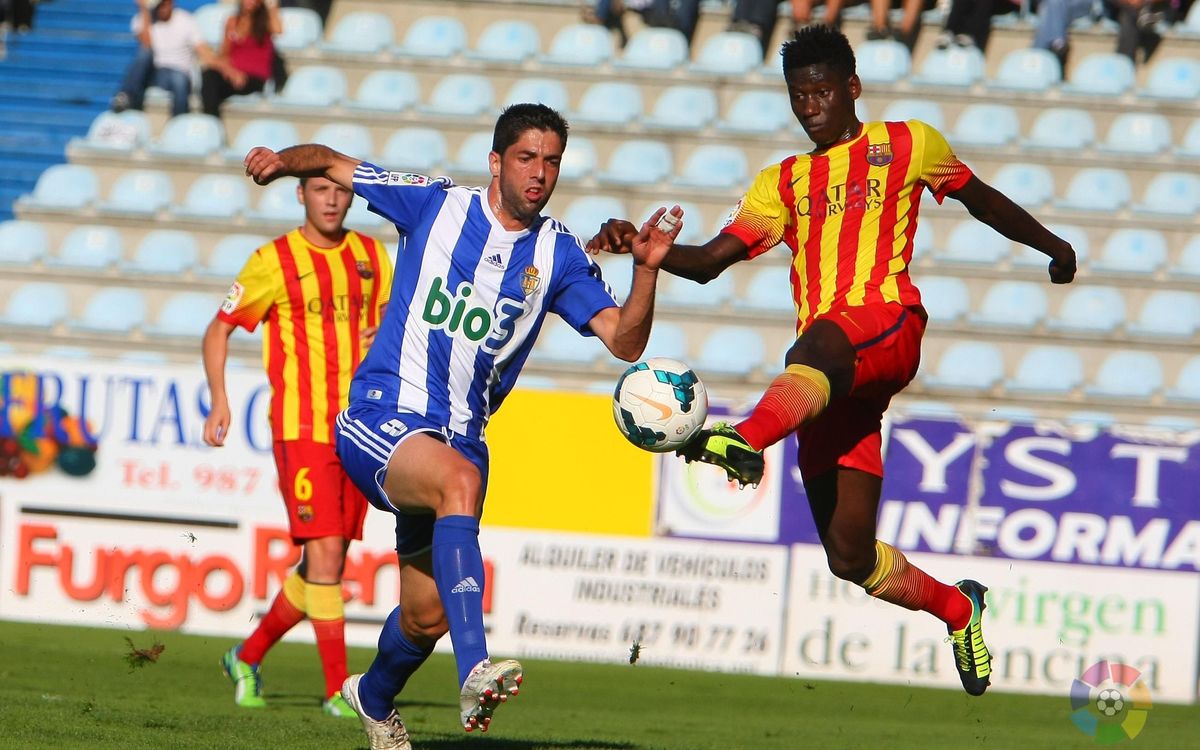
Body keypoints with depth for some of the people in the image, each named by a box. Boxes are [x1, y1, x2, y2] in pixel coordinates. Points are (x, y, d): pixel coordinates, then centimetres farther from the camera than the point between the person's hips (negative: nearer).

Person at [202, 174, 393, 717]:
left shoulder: (371, 256, 9)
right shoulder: (275, 261, -4)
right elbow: (218, 330, 1)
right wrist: (219, 400, -10)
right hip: (300, 429, -5)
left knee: (325, 565, 8)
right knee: (324, 555, -14)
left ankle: (248, 657, 28)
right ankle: (338, 691, -10)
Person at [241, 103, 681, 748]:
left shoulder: (558, 255, 4)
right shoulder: (436, 205, -1)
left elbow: (625, 341, -5)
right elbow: (331, 163, 7)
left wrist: (646, 268, -21)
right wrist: (282, 161, -14)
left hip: (459, 435, 5)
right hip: (380, 417, -4)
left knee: (427, 615, 9)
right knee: (459, 478, -38)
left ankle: (374, 697, 46)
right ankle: (474, 675, -49)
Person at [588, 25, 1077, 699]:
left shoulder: (906, 144, 17)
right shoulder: (783, 184, 25)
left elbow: (980, 198, 31)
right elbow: (707, 262, 17)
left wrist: (1052, 246, 39)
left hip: (889, 324, -5)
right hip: (828, 380, 5)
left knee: (816, 346, -43)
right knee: (849, 553, -1)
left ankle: (746, 442, -70)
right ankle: (958, 608, 23)